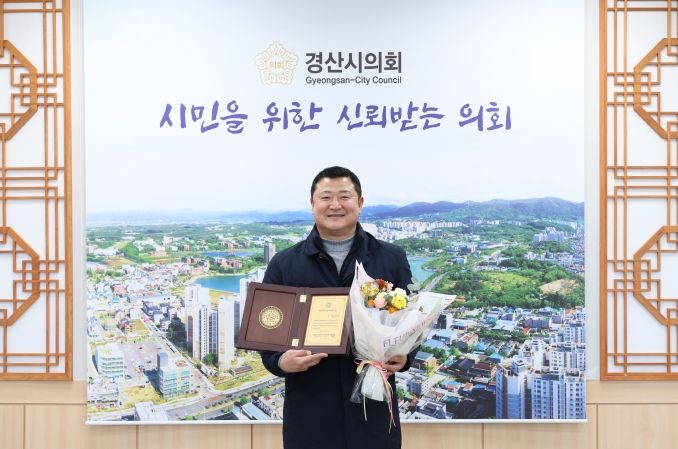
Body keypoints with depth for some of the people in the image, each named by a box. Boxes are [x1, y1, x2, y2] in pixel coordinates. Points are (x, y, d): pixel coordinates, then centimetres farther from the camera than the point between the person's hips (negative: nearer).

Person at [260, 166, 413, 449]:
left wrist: (403, 356, -12)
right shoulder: (283, 265, 4)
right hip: (309, 414, 0)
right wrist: (280, 360, -17)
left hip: (373, 410, 1)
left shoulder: (392, 259, 6)